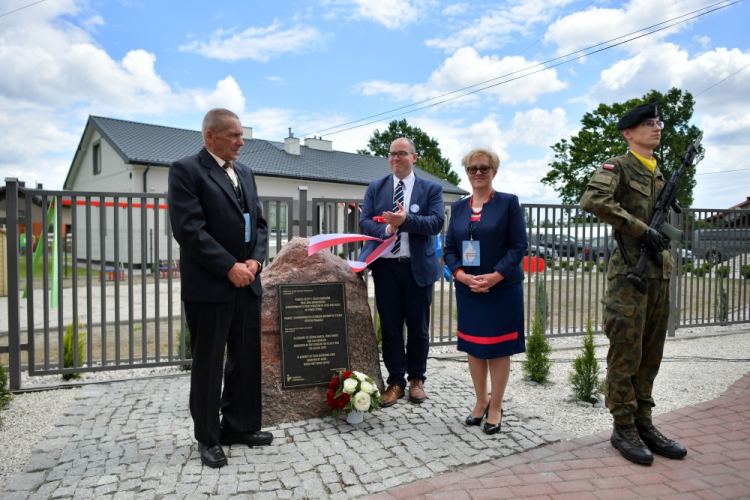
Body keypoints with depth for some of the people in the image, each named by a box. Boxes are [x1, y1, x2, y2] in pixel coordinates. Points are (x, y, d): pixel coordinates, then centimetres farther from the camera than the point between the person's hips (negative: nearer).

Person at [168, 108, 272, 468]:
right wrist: (230, 267, -17)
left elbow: (259, 222, 14)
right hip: (209, 285, -6)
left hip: (247, 283, 7)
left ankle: (239, 426, 29)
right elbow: (189, 229, -16)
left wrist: (255, 260, -3)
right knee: (208, 364, 6)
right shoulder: (186, 170, -7)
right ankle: (208, 438, 22)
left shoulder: (245, 173, 15)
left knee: (248, 358, 12)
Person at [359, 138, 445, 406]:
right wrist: (386, 229, -19)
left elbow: (437, 222, -9)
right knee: (390, 326, 6)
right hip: (386, 266, 1)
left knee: (418, 326, 9)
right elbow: (365, 222, 1)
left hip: (419, 266, -1)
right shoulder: (375, 188, 9)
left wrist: (406, 220, -24)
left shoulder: (431, 189, 4)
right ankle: (395, 381, 19)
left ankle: (416, 379, 26)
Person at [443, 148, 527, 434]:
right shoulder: (458, 207, 10)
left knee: (498, 348, 5)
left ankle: (495, 407, 20)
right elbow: (449, 248, 8)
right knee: (473, 347, 11)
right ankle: (480, 402, 28)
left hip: (502, 289, -4)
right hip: (467, 290, 4)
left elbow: (519, 246, -8)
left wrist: (494, 276, -18)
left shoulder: (508, 203, -2)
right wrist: (460, 274, -10)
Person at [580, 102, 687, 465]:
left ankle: (644, 423, 23)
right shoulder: (618, 167, -5)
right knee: (625, 354, -1)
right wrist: (640, 228, -21)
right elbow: (592, 201, -24)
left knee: (650, 355, 12)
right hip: (630, 272, -8)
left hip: (659, 273, 8)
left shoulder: (659, 174, 19)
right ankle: (624, 429, 10)